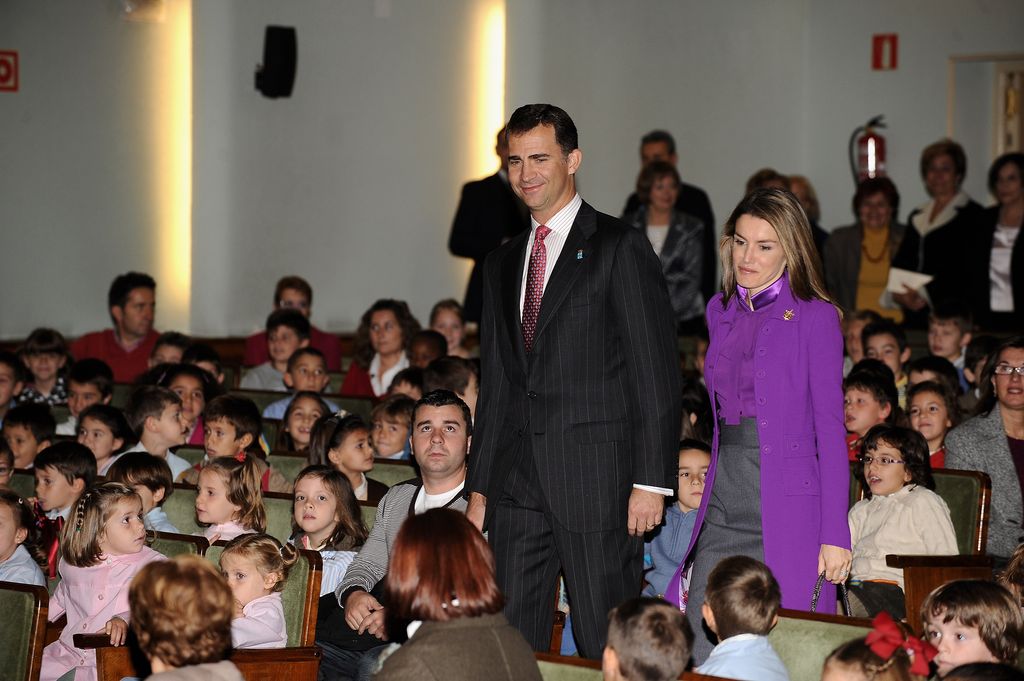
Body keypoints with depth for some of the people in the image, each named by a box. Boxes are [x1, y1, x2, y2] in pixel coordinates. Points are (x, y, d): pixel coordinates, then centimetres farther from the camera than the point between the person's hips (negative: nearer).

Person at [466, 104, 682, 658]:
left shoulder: (620, 248, -2)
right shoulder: (502, 263, 18)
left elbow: (656, 372, -7)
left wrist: (651, 481, -12)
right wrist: (478, 486, 14)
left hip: (596, 478, -6)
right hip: (515, 485, 6)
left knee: (606, 647, -3)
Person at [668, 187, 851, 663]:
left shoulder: (815, 317, -3)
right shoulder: (720, 312, 14)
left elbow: (831, 428, -6)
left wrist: (835, 533, -11)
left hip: (788, 507, -5)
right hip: (724, 508, 5)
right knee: (701, 654, -1)